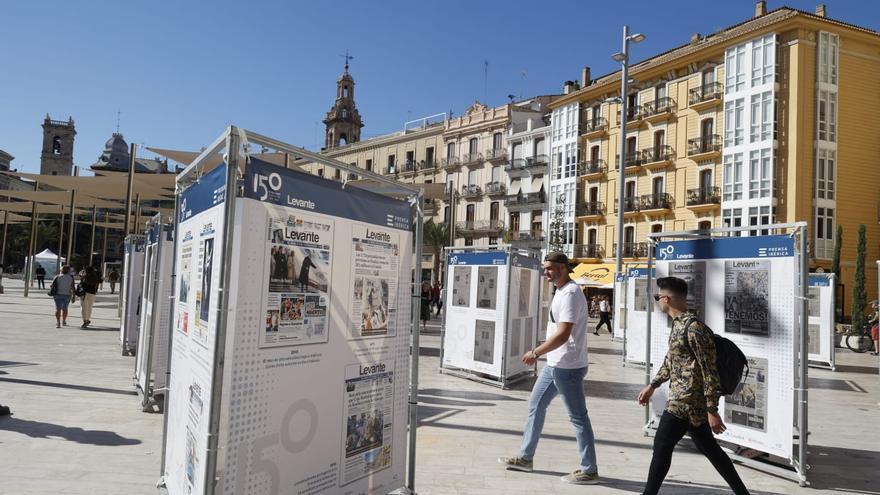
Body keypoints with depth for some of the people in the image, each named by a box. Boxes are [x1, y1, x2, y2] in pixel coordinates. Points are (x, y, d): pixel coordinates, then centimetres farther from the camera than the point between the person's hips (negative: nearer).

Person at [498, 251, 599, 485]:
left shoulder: (570, 294, -20)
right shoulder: (561, 291, 11)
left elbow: (562, 334, -27)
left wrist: (535, 352, -21)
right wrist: (540, 353, 20)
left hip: (567, 367, -10)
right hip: (555, 364, 10)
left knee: (578, 417, 0)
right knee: (536, 405, 16)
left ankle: (589, 470, 13)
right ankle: (526, 457, 28)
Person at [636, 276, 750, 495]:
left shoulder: (694, 328, -20)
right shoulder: (678, 324, 9)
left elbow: (709, 370, -20)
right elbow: (670, 359, 21)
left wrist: (712, 410, -18)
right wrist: (652, 386, 25)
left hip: (686, 401, -10)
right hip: (691, 400, 10)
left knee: (662, 447, -1)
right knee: (709, 449, 18)